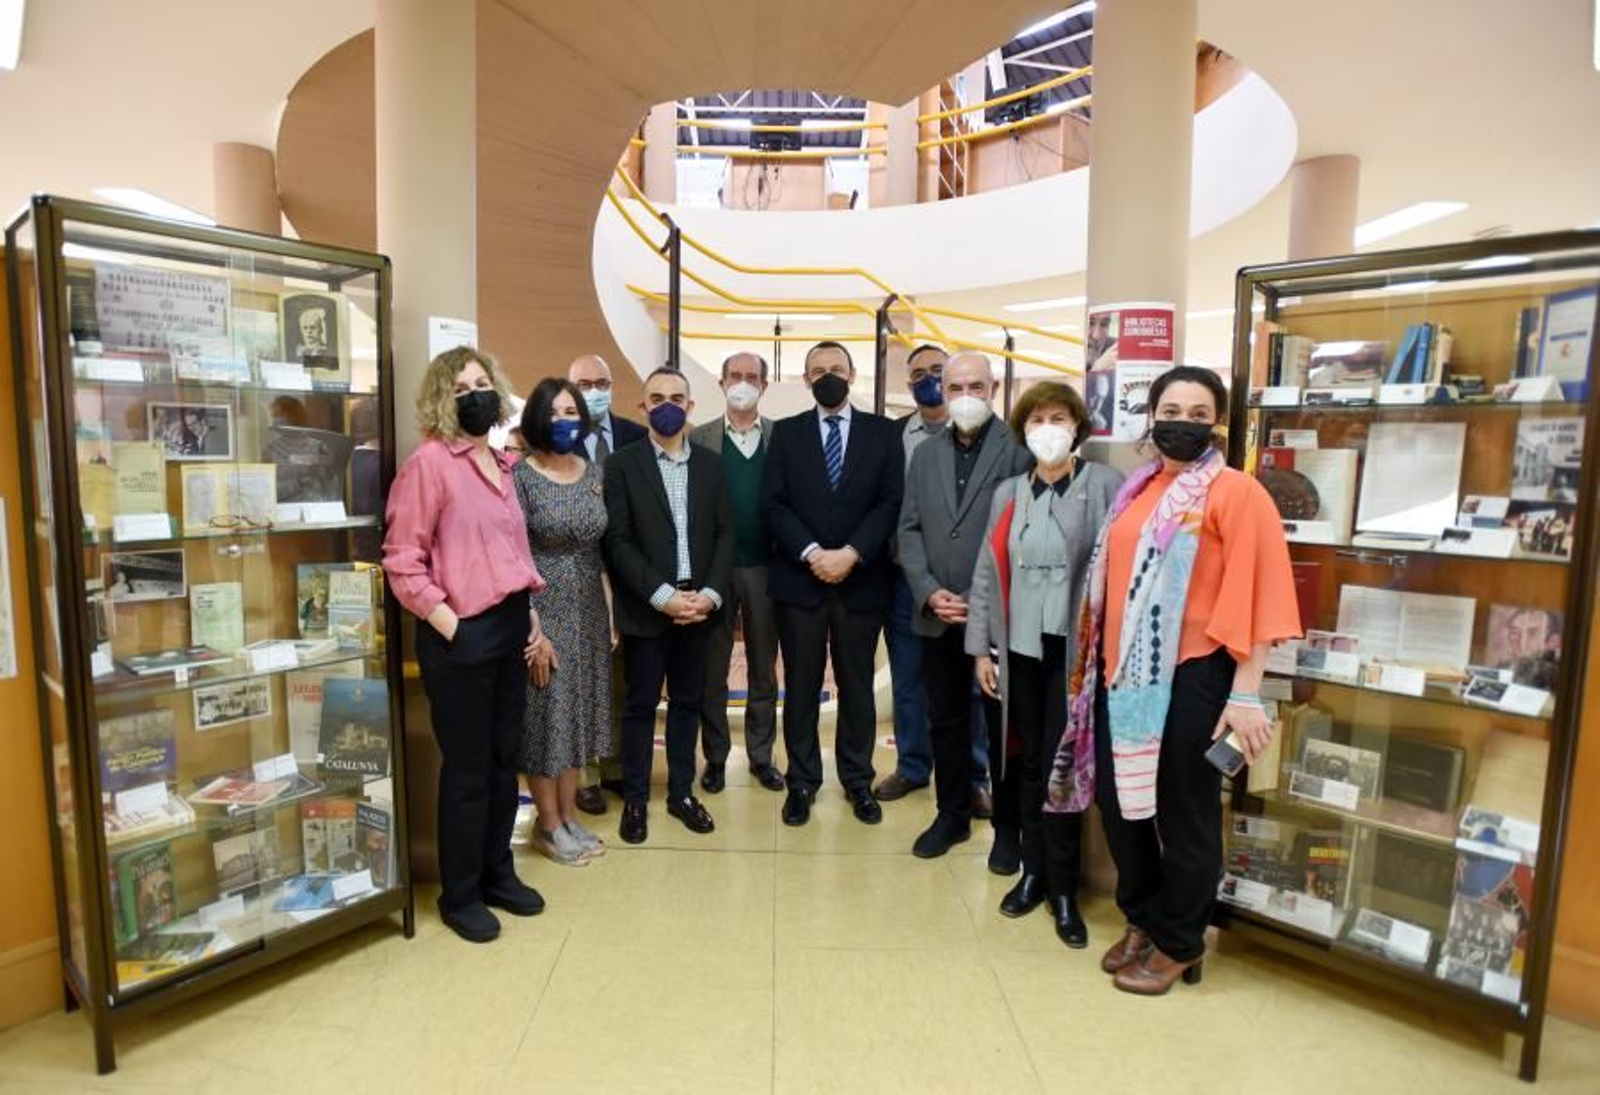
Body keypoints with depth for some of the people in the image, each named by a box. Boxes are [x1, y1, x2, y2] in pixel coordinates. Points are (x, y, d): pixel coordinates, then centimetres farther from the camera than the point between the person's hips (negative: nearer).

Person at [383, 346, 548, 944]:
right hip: (463, 634, -7)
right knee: (467, 768, 6)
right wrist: (446, 622, -15)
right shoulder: (429, 461, -10)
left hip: (511, 626, 7)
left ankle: (497, 872, 34)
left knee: (504, 758, 16)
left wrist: (530, 612, 12)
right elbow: (401, 558, -13)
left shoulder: (500, 463, 12)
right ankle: (460, 895, 25)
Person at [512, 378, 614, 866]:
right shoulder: (520, 475, -10)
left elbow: (603, 549, 9)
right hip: (542, 609, -5)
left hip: (589, 611, 5)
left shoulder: (594, 473, 5)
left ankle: (569, 813, 30)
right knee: (545, 712, 5)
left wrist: (611, 612, 5)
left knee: (579, 710, 14)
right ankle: (548, 824, 23)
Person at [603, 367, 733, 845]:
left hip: (699, 604, 3)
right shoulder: (622, 464, -2)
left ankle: (681, 791, 27)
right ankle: (635, 799, 21)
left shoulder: (710, 464, 8)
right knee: (640, 705, 7)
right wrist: (662, 596, -16)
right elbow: (618, 541, -9)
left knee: (687, 702, 13)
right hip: (646, 608, -3)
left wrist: (710, 593, -9)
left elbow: (725, 534, 5)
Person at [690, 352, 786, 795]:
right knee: (711, 669, 9)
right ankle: (715, 757, 24)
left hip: (765, 567, 1)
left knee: (763, 669, 11)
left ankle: (761, 756, 26)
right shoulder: (700, 438, 2)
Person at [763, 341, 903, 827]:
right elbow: (775, 504, -2)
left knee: (857, 685, 10)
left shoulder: (882, 432, 6)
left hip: (862, 580, 0)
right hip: (799, 578, 0)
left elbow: (891, 502, -3)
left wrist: (851, 553, -15)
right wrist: (812, 553, -15)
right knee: (800, 686, 8)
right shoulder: (786, 432, 7)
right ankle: (802, 781, 23)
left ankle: (858, 780, 26)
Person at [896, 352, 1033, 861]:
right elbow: (910, 529, 7)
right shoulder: (925, 454, 11)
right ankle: (952, 814, 31)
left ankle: (1010, 823, 26)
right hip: (938, 615, 4)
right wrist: (929, 592, -6)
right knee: (945, 719, 14)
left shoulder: (1018, 451, -5)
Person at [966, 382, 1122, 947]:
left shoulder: (1105, 486, -4)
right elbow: (987, 574, 8)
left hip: (1075, 651, -4)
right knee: (1028, 765, 12)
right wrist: (981, 648, 4)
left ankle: (1064, 888, 19)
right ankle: (1034, 871, 28)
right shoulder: (1008, 493, 9)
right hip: (1020, 650, 4)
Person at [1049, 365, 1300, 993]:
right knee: (1119, 801, 15)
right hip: (1124, 673, 7)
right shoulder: (1137, 491, 11)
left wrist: (1246, 695, -17)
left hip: (1192, 676, -6)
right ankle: (1141, 921, 37)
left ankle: (1179, 945, 29)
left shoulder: (1235, 493, -9)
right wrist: (1096, 662, 13)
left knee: (1184, 813, 9)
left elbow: (1253, 598, -14)